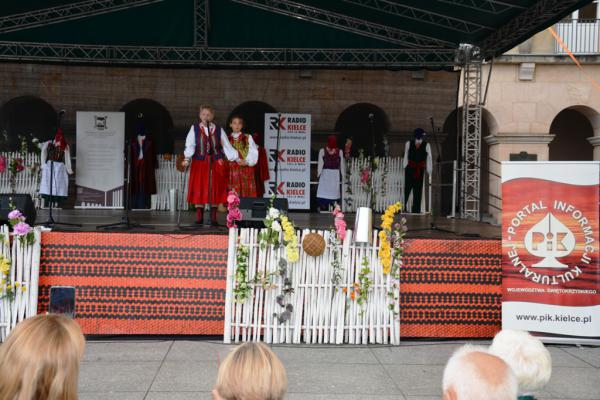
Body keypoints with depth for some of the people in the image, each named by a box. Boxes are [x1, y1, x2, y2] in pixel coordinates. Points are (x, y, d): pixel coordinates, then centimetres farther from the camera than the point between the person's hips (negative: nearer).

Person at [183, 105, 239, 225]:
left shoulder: (219, 130, 6)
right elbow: (190, 145, -4)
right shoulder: (194, 128, 4)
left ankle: (213, 217, 6)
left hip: (215, 164, 1)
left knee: (214, 189, 0)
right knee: (199, 189, -3)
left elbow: (227, 147, 6)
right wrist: (187, 159, -19)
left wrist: (237, 158, -2)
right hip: (199, 163, -1)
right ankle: (199, 217, 3)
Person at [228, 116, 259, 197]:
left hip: (246, 168, -1)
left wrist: (247, 161, -15)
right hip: (232, 170, 1)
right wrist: (237, 160, -11)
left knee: (246, 192, -6)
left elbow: (253, 152, 1)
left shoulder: (248, 138, 9)